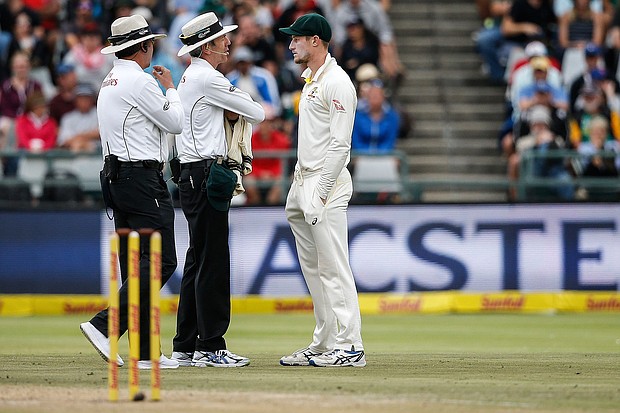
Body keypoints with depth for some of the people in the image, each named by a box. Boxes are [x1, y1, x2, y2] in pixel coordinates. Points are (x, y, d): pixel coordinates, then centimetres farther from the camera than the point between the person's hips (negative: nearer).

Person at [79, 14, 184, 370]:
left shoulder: (109, 83, 19)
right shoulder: (139, 81, -12)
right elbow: (176, 122, -6)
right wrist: (171, 88, 10)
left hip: (116, 177, 10)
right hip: (143, 178, -10)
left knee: (135, 262, 8)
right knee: (160, 260, -12)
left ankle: (144, 352, 4)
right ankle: (105, 325, -21)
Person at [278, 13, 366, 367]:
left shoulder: (337, 82, -13)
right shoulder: (310, 80, 18)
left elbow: (340, 145, -18)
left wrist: (320, 194, -21)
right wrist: (300, 191, 18)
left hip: (327, 184, -10)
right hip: (303, 182, 10)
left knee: (334, 268, -11)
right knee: (313, 270, 11)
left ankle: (349, 347, -11)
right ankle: (324, 345, 16)